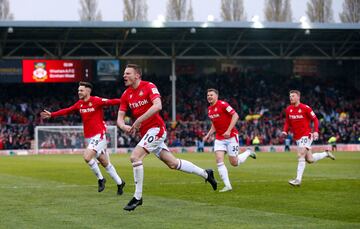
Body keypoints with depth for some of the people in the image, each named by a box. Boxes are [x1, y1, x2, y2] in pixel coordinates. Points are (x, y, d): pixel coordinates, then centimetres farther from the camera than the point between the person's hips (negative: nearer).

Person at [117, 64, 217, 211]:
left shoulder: (149, 87, -11)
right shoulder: (126, 94, 8)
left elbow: (157, 105, -28)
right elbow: (120, 117, 7)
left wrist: (139, 120, -30)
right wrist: (123, 126, -17)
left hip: (155, 128, -8)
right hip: (145, 132, 8)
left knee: (135, 157, -21)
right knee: (172, 163, 13)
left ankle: (138, 197, -14)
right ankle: (206, 174, 28)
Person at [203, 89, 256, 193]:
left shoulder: (222, 104, -14)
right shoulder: (209, 109, 9)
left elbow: (235, 116, -19)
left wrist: (229, 130, -24)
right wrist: (208, 135, 11)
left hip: (231, 136, -6)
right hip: (219, 138, 6)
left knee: (234, 163, -1)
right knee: (219, 160, -12)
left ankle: (248, 152, 29)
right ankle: (227, 185, -10)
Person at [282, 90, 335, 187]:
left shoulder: (305, 108, -11)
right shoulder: (288, 109, 5)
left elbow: (315, 120, -6)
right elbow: (287, 122, 16)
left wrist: (316, 131, -18)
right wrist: (285, 131, -2)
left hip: (306, 135, -6)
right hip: (297, 137, 6)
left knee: (301, 155, -20)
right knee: (310, 160, 8)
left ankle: (298, 180, -19)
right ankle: (326, 154, 34)